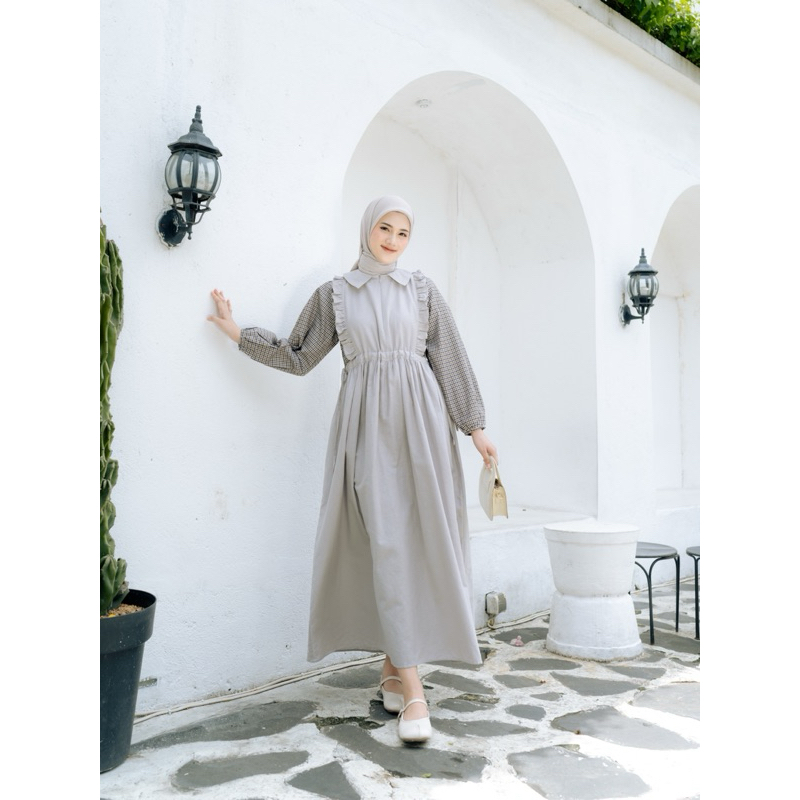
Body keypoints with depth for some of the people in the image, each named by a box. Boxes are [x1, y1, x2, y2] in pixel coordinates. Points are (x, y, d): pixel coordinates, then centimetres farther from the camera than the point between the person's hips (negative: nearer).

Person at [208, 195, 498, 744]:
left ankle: (395, 668, 15)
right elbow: (299, 357, 14)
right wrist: (239, 334, 14)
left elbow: (451, 360, 8)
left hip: (419, 418, 1)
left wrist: (474, 426, 3)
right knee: (386, 544, -8)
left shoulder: (423, 291, 11)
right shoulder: (335, 294, 12)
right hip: (368, 423, -1)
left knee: (420, 543, 0)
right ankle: (412, 690, -4)